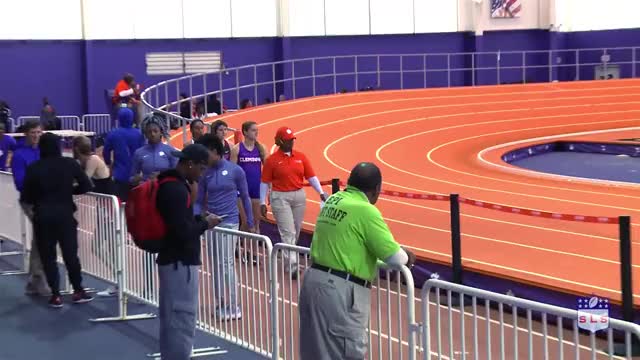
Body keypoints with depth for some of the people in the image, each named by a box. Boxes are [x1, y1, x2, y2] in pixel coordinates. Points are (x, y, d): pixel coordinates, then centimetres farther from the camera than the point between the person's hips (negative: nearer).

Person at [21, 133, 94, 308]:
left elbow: (26, 197, -5)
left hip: (43, 216, -1)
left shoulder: (34, 168, -7)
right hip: (65, 214, 1)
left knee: (48, 255, 7)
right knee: (70, 253, 11)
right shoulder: (70, 163, -4)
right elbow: (86, 186, -5)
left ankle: (56, 295, 5)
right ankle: (78, 291, 17)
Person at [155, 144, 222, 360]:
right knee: (183, 320, -5)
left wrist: (199, 220, 8)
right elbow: (183, 232, -24)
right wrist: (205, 224, -8)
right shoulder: (176, 189, -20)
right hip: (180, 262, -10)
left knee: (171, 318, 14)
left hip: (172, 260, 10)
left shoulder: (170, 184, 12)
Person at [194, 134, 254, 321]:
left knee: (227, 263, -7)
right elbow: (199, 201, 8)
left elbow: (245, 197, 3)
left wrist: (250, 223, 6)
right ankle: (220, 303, 19)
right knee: (215, 264, 9)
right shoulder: (205, 174, 3)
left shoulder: (235, 171, -6)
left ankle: (234, 307, 0)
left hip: (229, 222, -4)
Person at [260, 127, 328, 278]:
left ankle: (287, 258, 29)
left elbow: (311, 176, 4)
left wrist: (321, 192, -8)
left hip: (299, 196, 4)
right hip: (280, 198, -4)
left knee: (296, 231, 11)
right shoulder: (272, 160, -4)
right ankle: (292, 265, -11)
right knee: (288, 232, -9)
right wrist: (262, 202, -2)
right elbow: (265, 182, 0)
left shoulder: (301, 157, 5)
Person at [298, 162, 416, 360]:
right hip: (340, 290, -9)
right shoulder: (366, 210, -13)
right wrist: (406, 257, 11)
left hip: (315, 279, 9)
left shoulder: (332, 200, 11)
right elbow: (394, 257, -13)